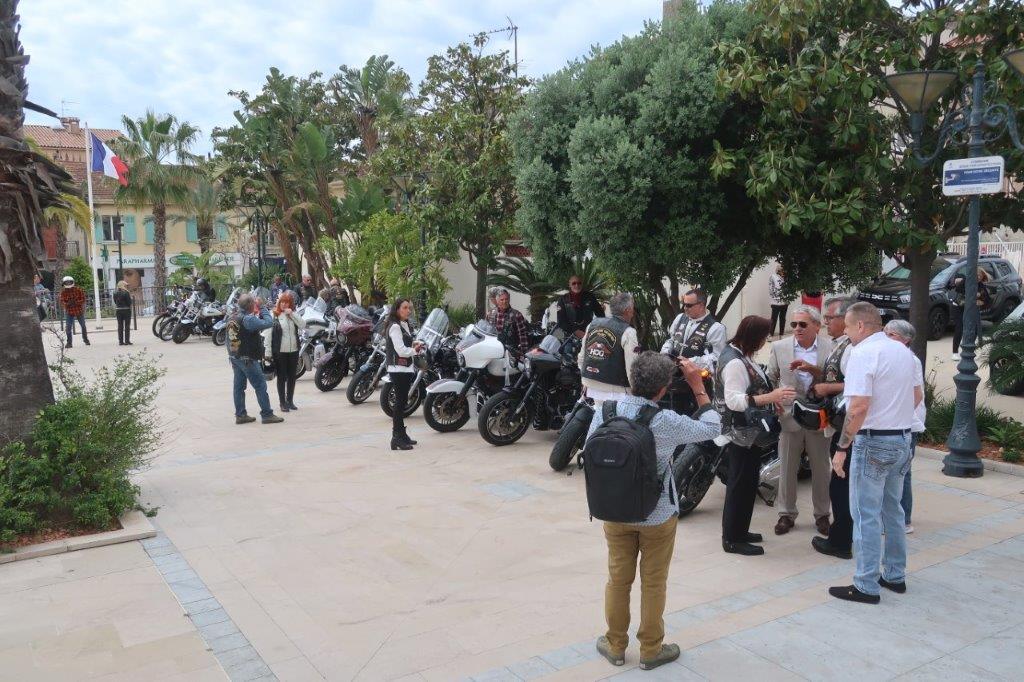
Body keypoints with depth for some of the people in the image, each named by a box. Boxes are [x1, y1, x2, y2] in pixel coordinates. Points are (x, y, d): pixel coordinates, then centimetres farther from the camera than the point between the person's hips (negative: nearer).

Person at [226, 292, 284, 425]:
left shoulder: (231, 318, 8)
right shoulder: (248, 319, -20)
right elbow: (268, 323, -24)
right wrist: (262, 307, -12)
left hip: (234, 358, 9)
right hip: (247, 359, -9)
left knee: (239, 386, 11)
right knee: (260, 386, -3)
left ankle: (240, 415, 16)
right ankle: (267, 415, 0)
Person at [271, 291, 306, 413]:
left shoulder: (293, 314, 7)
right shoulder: (274, 315, -6)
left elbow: (303, 325, -7)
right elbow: (269, 334, -8)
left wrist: (292, 314, -15)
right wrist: (268, 353, -11)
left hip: (293, 351, 4)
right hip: (280, 352, -4)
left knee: (292, 377, 12)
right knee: (281, 377, 4)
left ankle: (290, 400, 24)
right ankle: (282, 402, 13)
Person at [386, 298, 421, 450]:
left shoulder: (404, 325, 18)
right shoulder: (395, 327, -13)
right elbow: (401, 350, -20)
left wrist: (414, 347, 4)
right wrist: (415, 350, -4)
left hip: (406, 368, 10)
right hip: (398, 369, -10)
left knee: (402, 401, 14)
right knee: (400, 402, -9)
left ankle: (401, 434, 22)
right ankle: (397, 438, -8)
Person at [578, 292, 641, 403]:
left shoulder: (593, 324, 7)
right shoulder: (628, 332, -12)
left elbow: (582, 356, 14)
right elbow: (632, 367, -15)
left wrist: (585, 380, 24)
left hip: (592, 387, 7)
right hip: (615, 390, -7)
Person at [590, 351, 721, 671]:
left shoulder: (604, 413, -14)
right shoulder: (667, 422, -23)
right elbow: (712, 428, -7)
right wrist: (699, 387, -2)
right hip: (658, 515, -3)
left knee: (618, 579, 17)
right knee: (653, 583, 14)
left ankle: (615, 645, 31)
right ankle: (651, 650, 29)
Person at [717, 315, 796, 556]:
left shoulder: (740, 355, 9)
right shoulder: (734, 362, -23)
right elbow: (734, 400, -30)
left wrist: (770, 397, 11)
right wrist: (769, 397, -36)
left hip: (749, 432, 11)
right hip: (740, 434, -11)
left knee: (747, 482, 19)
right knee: (741, 484, -2)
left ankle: (739, 531, 31)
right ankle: (732, 539, 8)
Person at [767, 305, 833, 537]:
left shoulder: (830, 347, -4)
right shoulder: (779, 347, 1)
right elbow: (770, 378, 8)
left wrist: (813, 369, -23)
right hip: (789, 416, 1)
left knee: (821, 469, 12)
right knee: (787, 469, 9)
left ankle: (822, 514, 27)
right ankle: (786, 514, 22)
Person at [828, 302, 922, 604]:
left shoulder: (863, 353, -17)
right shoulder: (903, 351, 9)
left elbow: (858, 408, -23)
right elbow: (918, 395, 18)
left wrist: (842, 448, -18)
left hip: (873, 442, -8)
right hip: (903, 440, 8)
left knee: (867, 515, -1)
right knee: (893, 511, 18)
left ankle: (866, 586, 5)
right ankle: (895, 575, 28)